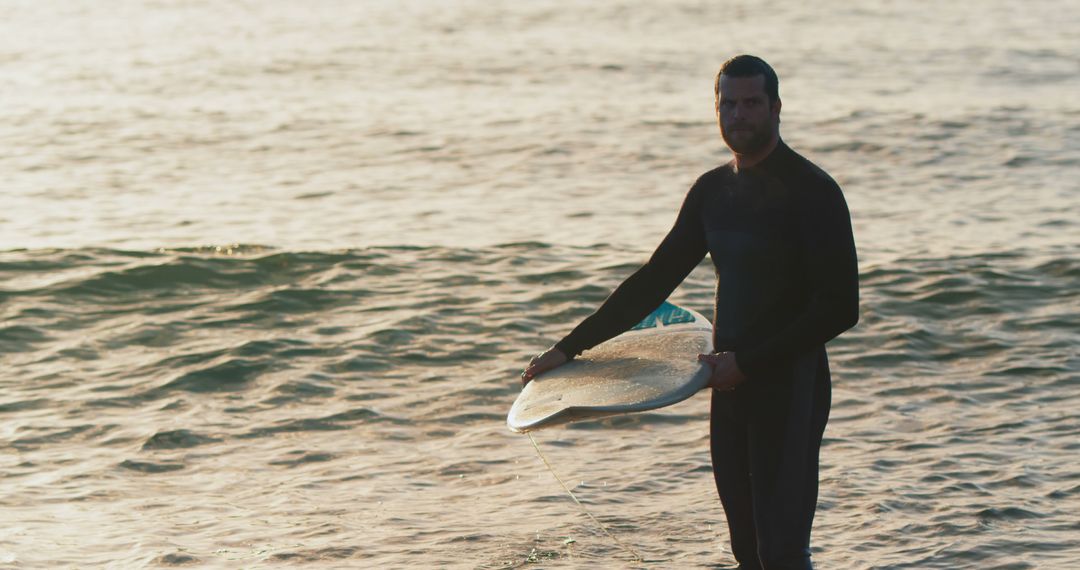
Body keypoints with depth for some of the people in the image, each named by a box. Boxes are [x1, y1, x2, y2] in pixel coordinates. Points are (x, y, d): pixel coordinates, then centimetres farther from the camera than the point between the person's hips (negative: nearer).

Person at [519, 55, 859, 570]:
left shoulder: (811, 192, -10)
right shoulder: (712, 190, 11)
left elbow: (840, 308, -14)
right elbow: (655, 279, 19)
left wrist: (748, 362, -17)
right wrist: (571, 346, 15)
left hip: (790, 387, -7)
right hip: (731, 388, 7)